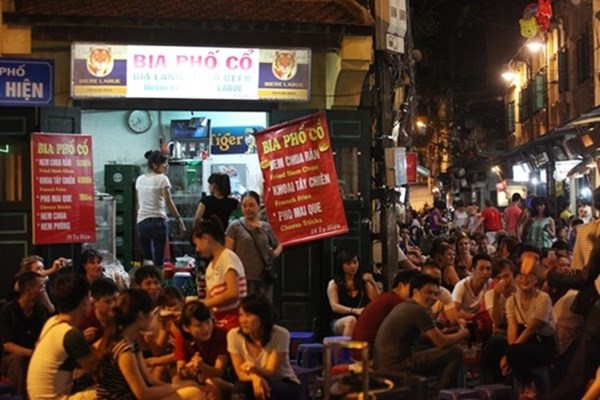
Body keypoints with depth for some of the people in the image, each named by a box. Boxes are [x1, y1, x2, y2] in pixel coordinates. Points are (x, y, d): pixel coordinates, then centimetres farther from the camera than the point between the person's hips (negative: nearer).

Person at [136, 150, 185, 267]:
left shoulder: (140, 179, 13)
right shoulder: (162, 179, -4)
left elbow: (138, 204, 15)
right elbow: (168, 202, -12)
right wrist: (179, 219, -13)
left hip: (142, 222, 5)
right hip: (158, 221, -5)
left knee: (146, 260, 10)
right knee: (159, 260, -2)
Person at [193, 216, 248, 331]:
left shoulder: (228, 257, -7)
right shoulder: (210, 267, 17)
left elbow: (233, 294, -18)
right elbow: (210, 298, 16)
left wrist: (203, 303, -11)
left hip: (234, 320, -7)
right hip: (221, 322, 7)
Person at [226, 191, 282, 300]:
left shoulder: (266, 227, 12)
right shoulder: (235, 226, 1)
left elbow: (278, 245, 29)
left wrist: (275, 253, 7)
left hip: (264, 279, 4)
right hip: (243, 278, -4)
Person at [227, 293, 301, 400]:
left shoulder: (280, 335, -21)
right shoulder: (234, 335, -14)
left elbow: (270, 372, -23)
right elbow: (240, 373, -11)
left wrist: (254, 368, -47)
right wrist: (254, 376, -36)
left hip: (286, 386, -2)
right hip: (251, 387, 2)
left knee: (266, 387, -37)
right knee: (240, 388, -33)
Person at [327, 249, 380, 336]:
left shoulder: (363, 282, 15)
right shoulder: (334, 284, 7)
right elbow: (334, 306, -7)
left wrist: (373, 283, -4)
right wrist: (355, 311, -21)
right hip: (339, 322, -2)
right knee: (351, 320, -37)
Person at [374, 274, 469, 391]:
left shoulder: (402, 306, 15)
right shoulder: (418, 311, -14)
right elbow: (442, 342, -10)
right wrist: (462, 334, 7)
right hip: (397, 368, -10)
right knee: (455, 352, -6)